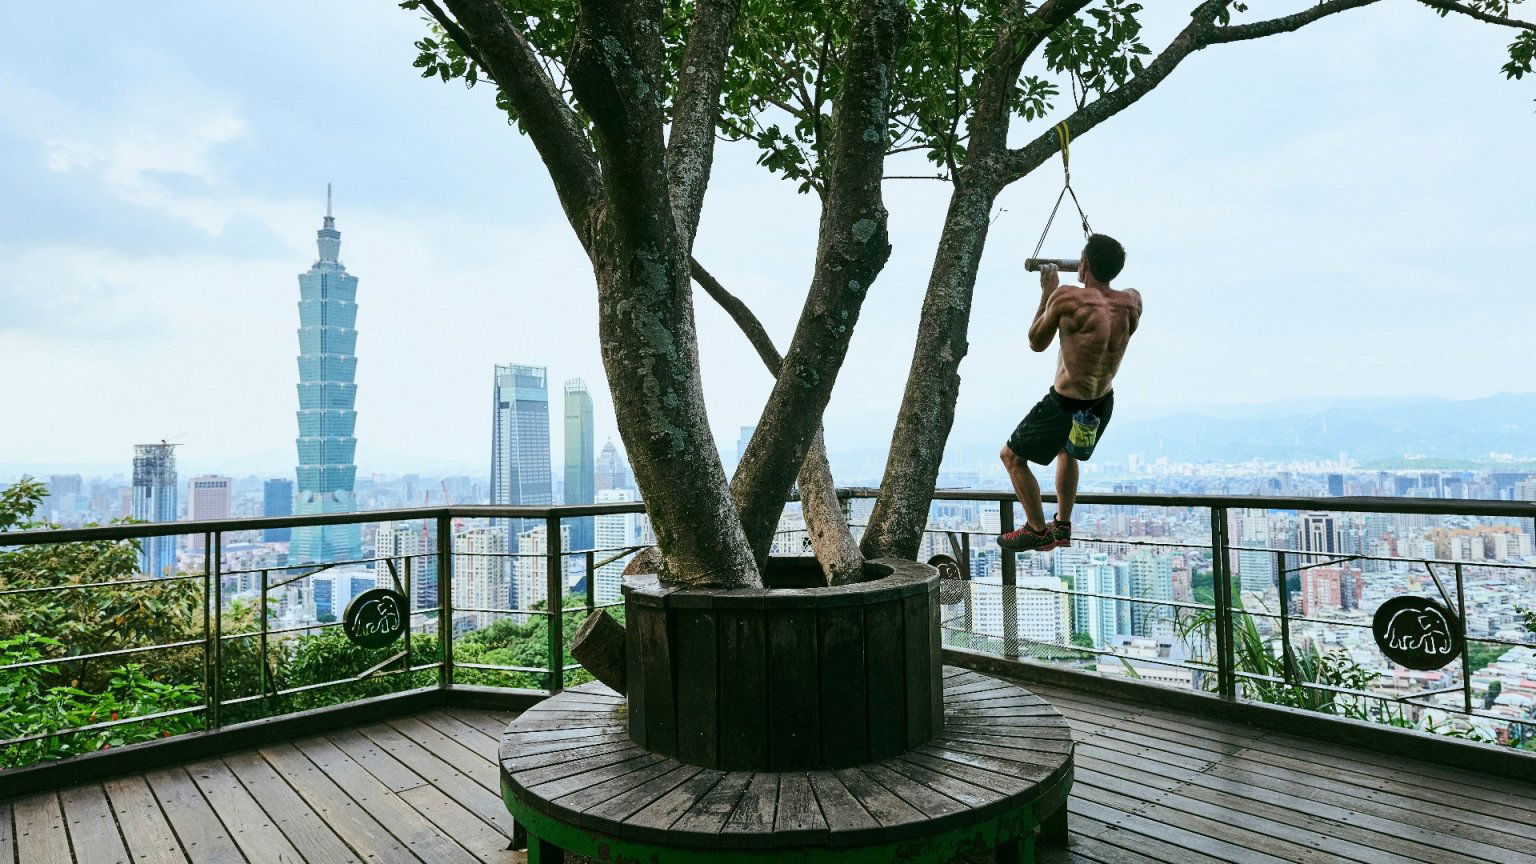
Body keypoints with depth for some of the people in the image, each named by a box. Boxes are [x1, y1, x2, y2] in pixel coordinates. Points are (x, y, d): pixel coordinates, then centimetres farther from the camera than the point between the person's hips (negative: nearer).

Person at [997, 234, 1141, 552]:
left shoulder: (1067, 297, -21)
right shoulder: (1132, 303, -7)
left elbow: (1036, 343, -6)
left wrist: (1047, 293, 3)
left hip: (1065, 405, -6)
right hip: (1104, 405, 7)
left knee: (1012, 457, 14)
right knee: (1067, 450, 35)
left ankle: (1038, 531, 16)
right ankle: (1062, 526, 39)